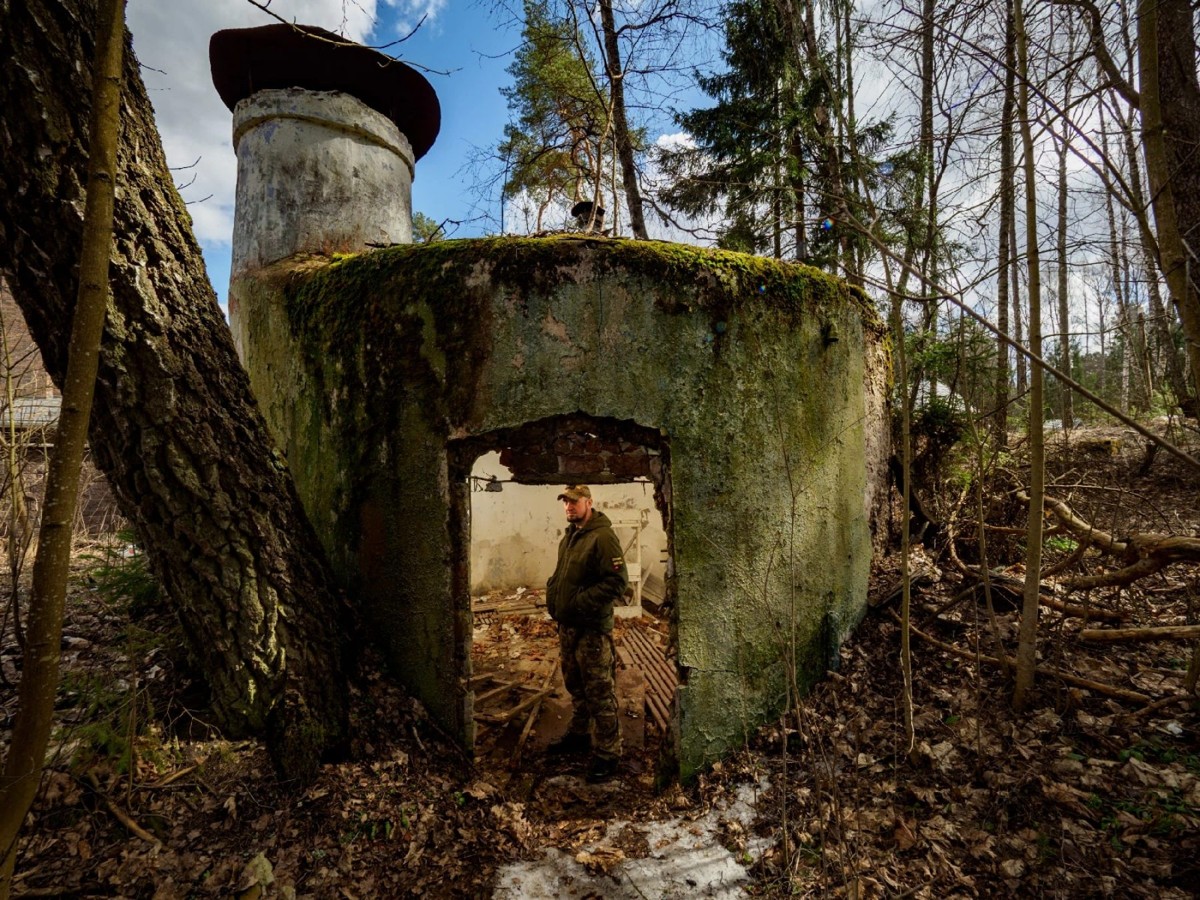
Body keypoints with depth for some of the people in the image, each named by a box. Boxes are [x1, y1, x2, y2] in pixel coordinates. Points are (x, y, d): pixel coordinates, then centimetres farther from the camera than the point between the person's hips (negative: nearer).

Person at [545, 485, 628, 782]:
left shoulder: (602, 537, -19)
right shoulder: (569, 536, 11)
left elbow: (618, 581, -24)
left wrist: (581, 602, -25)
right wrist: (552, 592, 7)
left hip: (593, 629, -9)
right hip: (567, 626, 9)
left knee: (600, 693, 2)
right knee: (575, 686, 24)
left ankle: (607, 754, 16)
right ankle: (578, 734, 42)